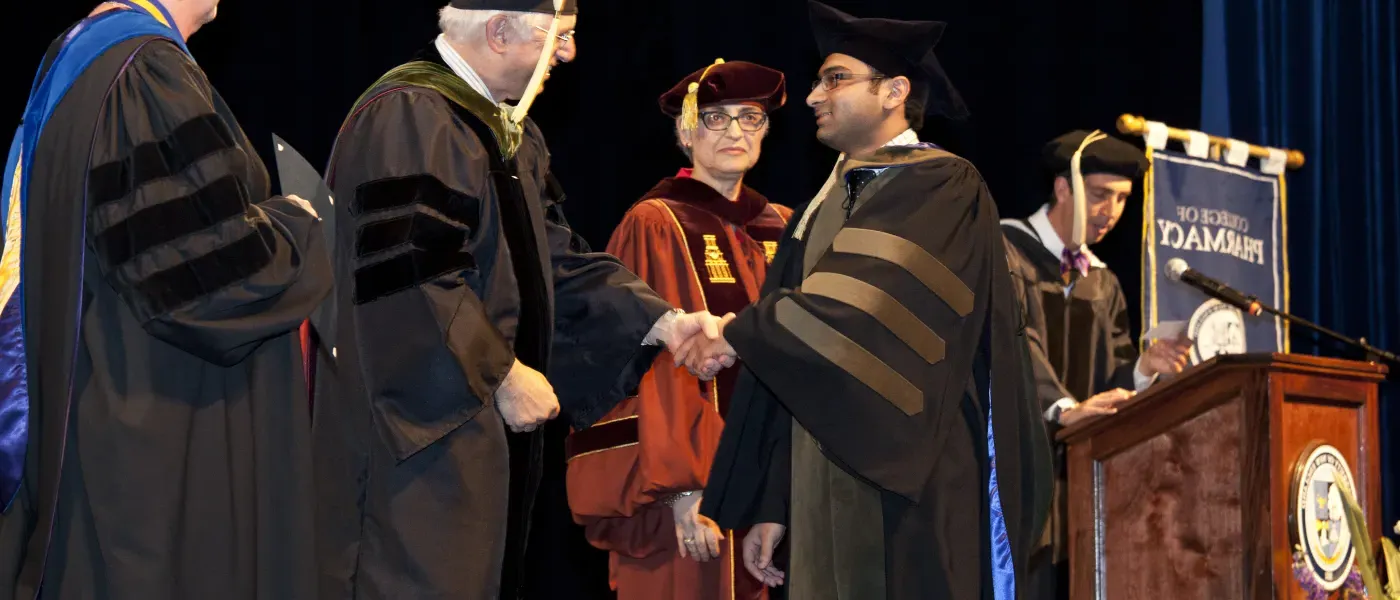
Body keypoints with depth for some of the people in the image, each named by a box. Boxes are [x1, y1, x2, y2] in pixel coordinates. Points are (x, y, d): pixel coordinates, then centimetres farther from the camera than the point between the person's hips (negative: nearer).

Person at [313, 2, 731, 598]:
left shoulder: (510, 133, 15)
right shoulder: (408, 118, -18)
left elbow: (554, 258, 13)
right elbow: (409, 280, -24)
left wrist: (662, 322, 0)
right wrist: (503, 375, -17)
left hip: (486, 429, 10)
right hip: (419, 426, -10)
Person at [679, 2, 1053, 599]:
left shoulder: (945, 191, -5)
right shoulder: (822, 211, 17)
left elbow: (871, 307, -22)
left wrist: (742, 337, -17)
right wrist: (769, 504, 12)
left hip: (917, 496, -7)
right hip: (827, 499, 7)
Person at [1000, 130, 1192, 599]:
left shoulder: (1103, 286, 20)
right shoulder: (1006, 253, -1)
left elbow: (1113, 386, 13)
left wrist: (1146, 367, -10)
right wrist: (1063, 409, -33)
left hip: (1078, 470, 7)